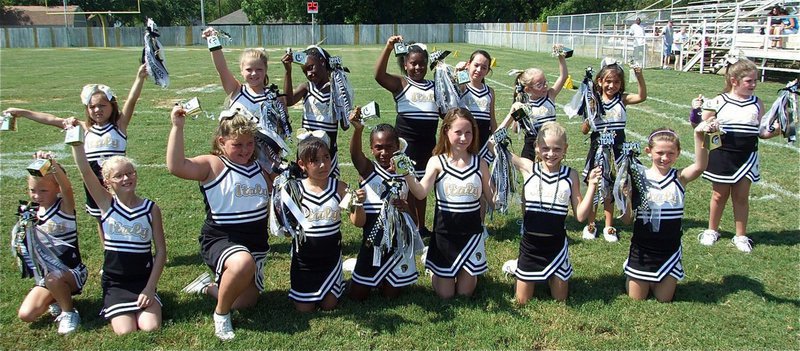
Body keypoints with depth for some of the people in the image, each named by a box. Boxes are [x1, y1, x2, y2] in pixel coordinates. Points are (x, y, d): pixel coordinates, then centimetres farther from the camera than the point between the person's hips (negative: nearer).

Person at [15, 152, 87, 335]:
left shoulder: (65, 206, -13)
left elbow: (67, 187, -36)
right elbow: (29, 243, 12)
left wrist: (53, 164, -54)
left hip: (71, 271, -6)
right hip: (44, 275, 6)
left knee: (53, 278, -38)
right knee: (26, 315, -10)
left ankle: (69, 313, -9)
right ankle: (57, 299, 21)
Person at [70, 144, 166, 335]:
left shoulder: (151, 209, -4)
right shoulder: (106, 203, -4)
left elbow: (161, 251, -2)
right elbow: (85, 169, -18)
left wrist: (150, 287, -9)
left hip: (144, 279, 0)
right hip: (114, 281, 0)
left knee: (151, 328, -18)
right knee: (126, 332, -15)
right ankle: (118, 310, 17)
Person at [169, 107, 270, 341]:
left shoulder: (261, 167, 7)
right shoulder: (212, 165, -11)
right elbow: (176, 167, -29)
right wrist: (177, 127, -30)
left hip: (255, 242, 6)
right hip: (220, 239, -6)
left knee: (245, 302, 10)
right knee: (243, 263, -40)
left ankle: (209, 286, 41)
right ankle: (220, 314, -11)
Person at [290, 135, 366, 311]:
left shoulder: (340, 188, -9)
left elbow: (358, 223, -8)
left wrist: (359, 204, -28)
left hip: (331, 255, 1)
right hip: (304, 257, 0)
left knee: (329, 305, 7)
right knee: (304, 308, 6)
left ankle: (338, 279, 36)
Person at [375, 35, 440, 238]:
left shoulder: (433, 87, 10)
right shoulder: (400, 84, -4)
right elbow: (379, 75, -21)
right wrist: (388, 48, -29)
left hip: (428, 142, 5)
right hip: (406, 141, -4)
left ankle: (421, 227, 29)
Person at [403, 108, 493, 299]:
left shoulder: (480, 164, -2)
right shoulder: (437, 162, -8)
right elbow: (421, 193, -22)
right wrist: (407, 174, -40)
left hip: (471, 233, 1)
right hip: (445, 234, -1)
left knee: (465, 292, 10)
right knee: (445, 294, 9)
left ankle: (470, 273, 43)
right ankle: (437, 272, 40)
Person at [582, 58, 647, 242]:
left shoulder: (622, 99, -1)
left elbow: (642, 97, -20)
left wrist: (640, 76, -32)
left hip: (616, 150, 1)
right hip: (598, 149, -1)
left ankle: (608, 226, 23)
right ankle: (590, 225, 24)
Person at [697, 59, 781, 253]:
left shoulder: (757, 104, 3)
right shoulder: (719, 102, -5)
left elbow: (761, 132, 5)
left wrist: (773, 132, -14)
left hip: (746, 157, 2)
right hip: (722, 155, -2)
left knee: (741, 196, 8)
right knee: (719, 195, 11)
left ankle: (741, 236, 20)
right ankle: (712, 231, 27)